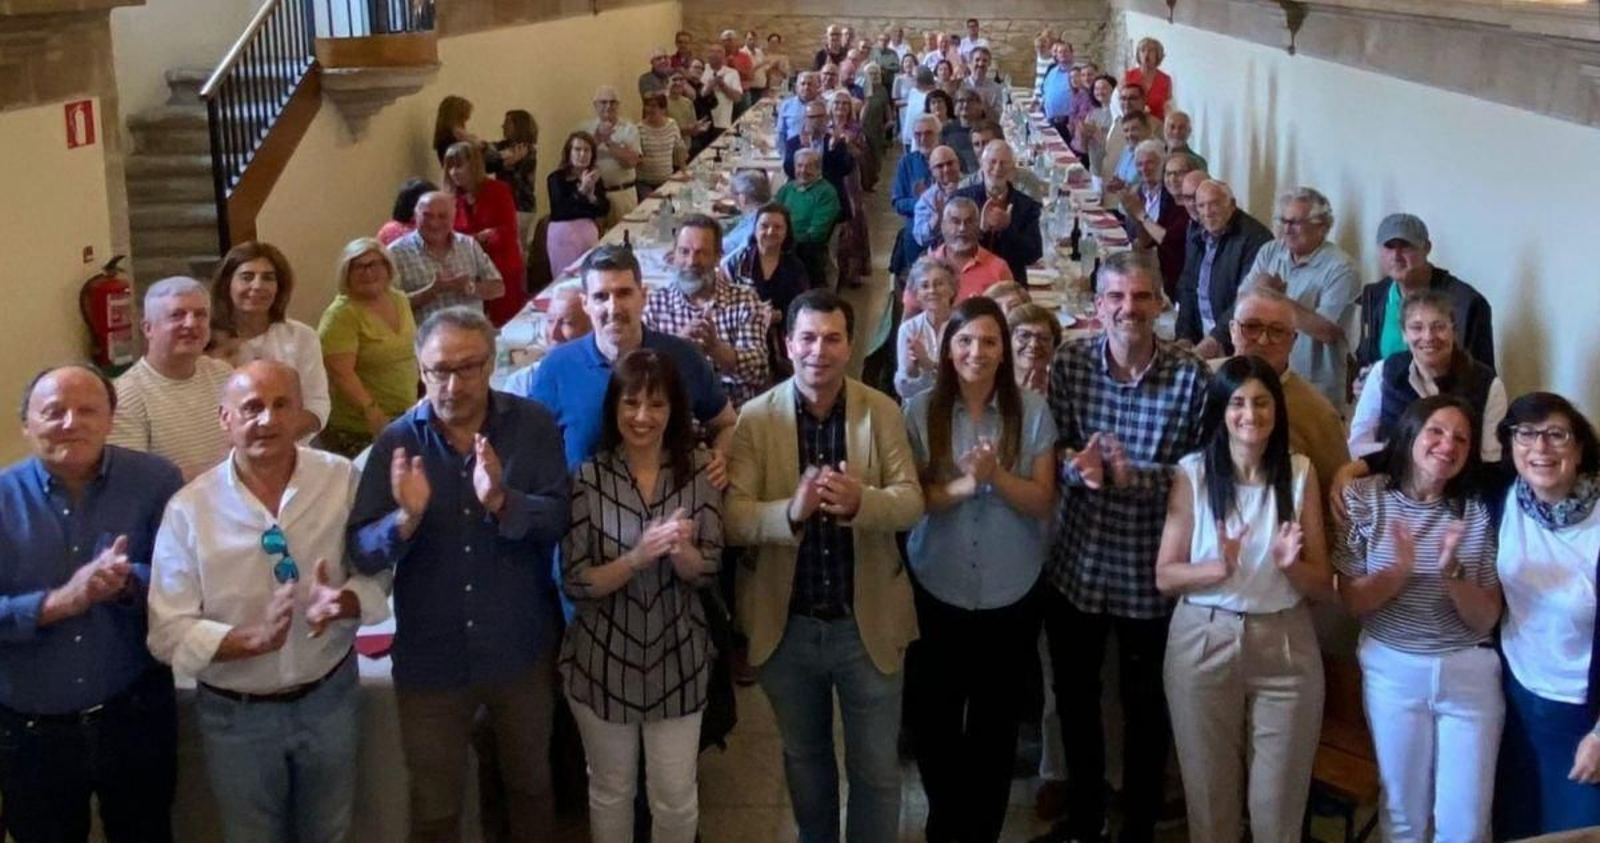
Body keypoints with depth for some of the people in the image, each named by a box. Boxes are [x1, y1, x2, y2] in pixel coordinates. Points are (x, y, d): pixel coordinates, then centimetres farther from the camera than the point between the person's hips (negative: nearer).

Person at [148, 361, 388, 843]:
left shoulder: (342, 481, -10)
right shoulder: (189, 510, -16)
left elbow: (377, 577, -4)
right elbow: (169, 635, -15)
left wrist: (342, 602, -26)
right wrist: (255, 637, -31)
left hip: (331, 696, 1)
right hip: (236, 714, -1)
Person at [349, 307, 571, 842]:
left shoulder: (533, 425, -8)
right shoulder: (397, 443, -9)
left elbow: (557, 520, -17)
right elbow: (362, 554, -12)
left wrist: (502, 502, -35)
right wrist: (406, 518, -32)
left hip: (521, 650, 0)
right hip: (430, 658, 0)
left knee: (530, 783, 24)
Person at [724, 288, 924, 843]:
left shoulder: (883, 411, -5)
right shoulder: (755, 418, -8)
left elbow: (912, 502, -11)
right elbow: (733, 518, -14)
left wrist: (861, 501, -33)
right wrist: (791, 511, -35)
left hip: (866, 622, 0)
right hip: (786, 624, 1)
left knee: (876, 769, 12)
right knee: (804, 757, 23)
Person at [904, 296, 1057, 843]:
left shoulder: (1032, 412, -6)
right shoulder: (919, 412, -7)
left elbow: (1042, 502, -7)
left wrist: (996, 475, -24)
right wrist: (963, 486, -25)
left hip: (1011, 594, 0)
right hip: (936, 590, 0)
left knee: (996, 721, 14)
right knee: (933, 718, 12)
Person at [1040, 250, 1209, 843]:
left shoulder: (1192, 375, -13)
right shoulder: (1070, 360, -6)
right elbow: (1051, 451, -2)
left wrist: (1135, 474, -26)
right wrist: (1079, 466, -24)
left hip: (1150, 570, -2)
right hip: (1076, 562, 3)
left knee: (1145, 706, 14)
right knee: (1074, 696, 19)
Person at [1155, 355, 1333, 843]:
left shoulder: (1300, 473, -1)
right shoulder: (1192, 473, -5)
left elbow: (1323, 586, 1)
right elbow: (1164, 577, -4)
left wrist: (1290, 565, -19)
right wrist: (1218, 568, -22)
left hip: (1284, 645, 1)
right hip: (1203, 643, -1)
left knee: (1279, 803, 8)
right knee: (1209, 795, 12)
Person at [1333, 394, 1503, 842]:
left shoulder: (1478, 511, -5)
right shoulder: (1365, 497, -6)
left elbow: (1485, 621, -7)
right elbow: (1352, 601, -7)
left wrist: (1451, 572, -26)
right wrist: (1398, 572, -26)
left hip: (1469, 672, 0)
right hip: (1393, 669, 0)